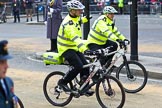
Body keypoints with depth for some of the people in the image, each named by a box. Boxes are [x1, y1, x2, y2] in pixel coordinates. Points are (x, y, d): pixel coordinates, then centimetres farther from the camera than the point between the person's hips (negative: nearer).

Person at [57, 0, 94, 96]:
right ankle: (63, 82, -4)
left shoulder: (76, 18, 1)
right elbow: (75, 37, -42)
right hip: (66, 49, -8)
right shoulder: (68, 23, -27)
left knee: (85, 65, -4)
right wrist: (83, 48, -54)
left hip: (75, 47, 8)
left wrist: (86, 19, 42)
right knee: (78, 66, -22)